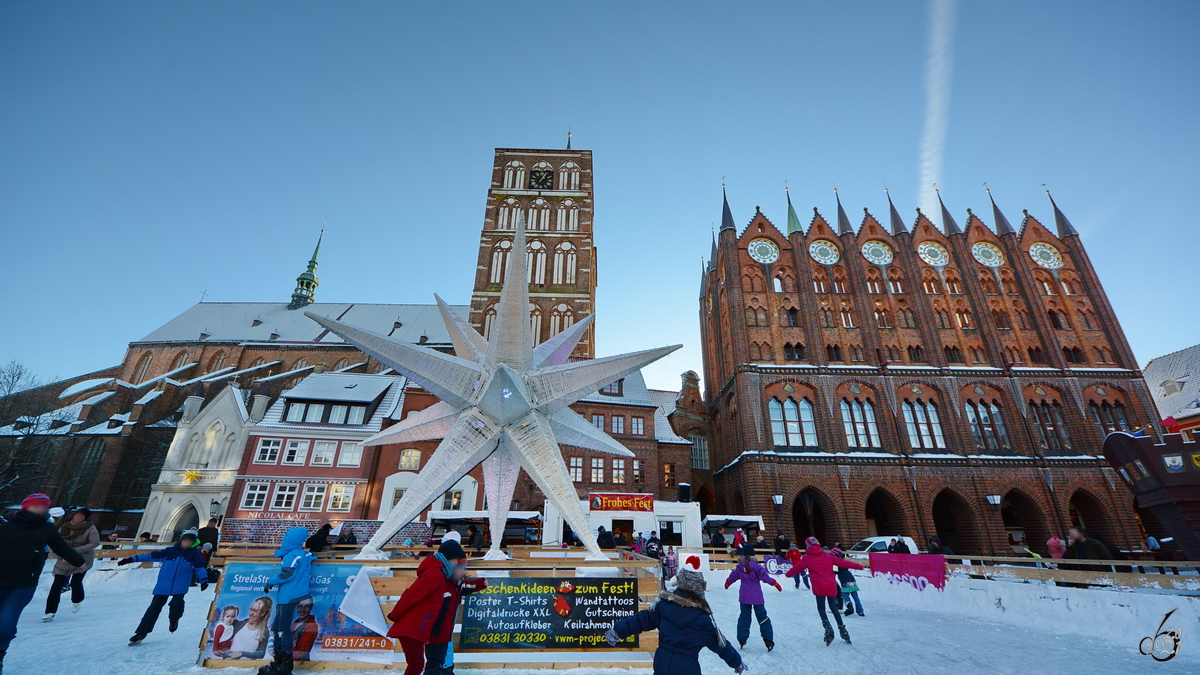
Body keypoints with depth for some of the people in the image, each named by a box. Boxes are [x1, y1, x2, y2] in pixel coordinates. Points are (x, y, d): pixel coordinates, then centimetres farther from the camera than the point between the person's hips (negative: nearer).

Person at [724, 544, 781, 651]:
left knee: (744, 616, 13)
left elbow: (732, 576, 12)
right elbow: (765, 577, -17)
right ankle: (768, 640, 0)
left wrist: (727, 583, 31)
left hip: (744, 596, 3)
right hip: (756, 597, -3)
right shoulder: (756, 566, -13)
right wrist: (775, 583, -5)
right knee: (762, 617, 4)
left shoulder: (739, 567, 1)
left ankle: (742, 638, 15)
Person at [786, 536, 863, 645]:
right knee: (833, 607, 21)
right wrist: (857, 566, 25)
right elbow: (842, 562, 13)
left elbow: (797, 567, 15)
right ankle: (842, 628, 20)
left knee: (821, 608, 5)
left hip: (819, 587, -4)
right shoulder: (828, 555, 12)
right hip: (831, 586, 4)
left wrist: (789, 573, 34)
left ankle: (828, 627, -16)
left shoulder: (806, 558, 6)